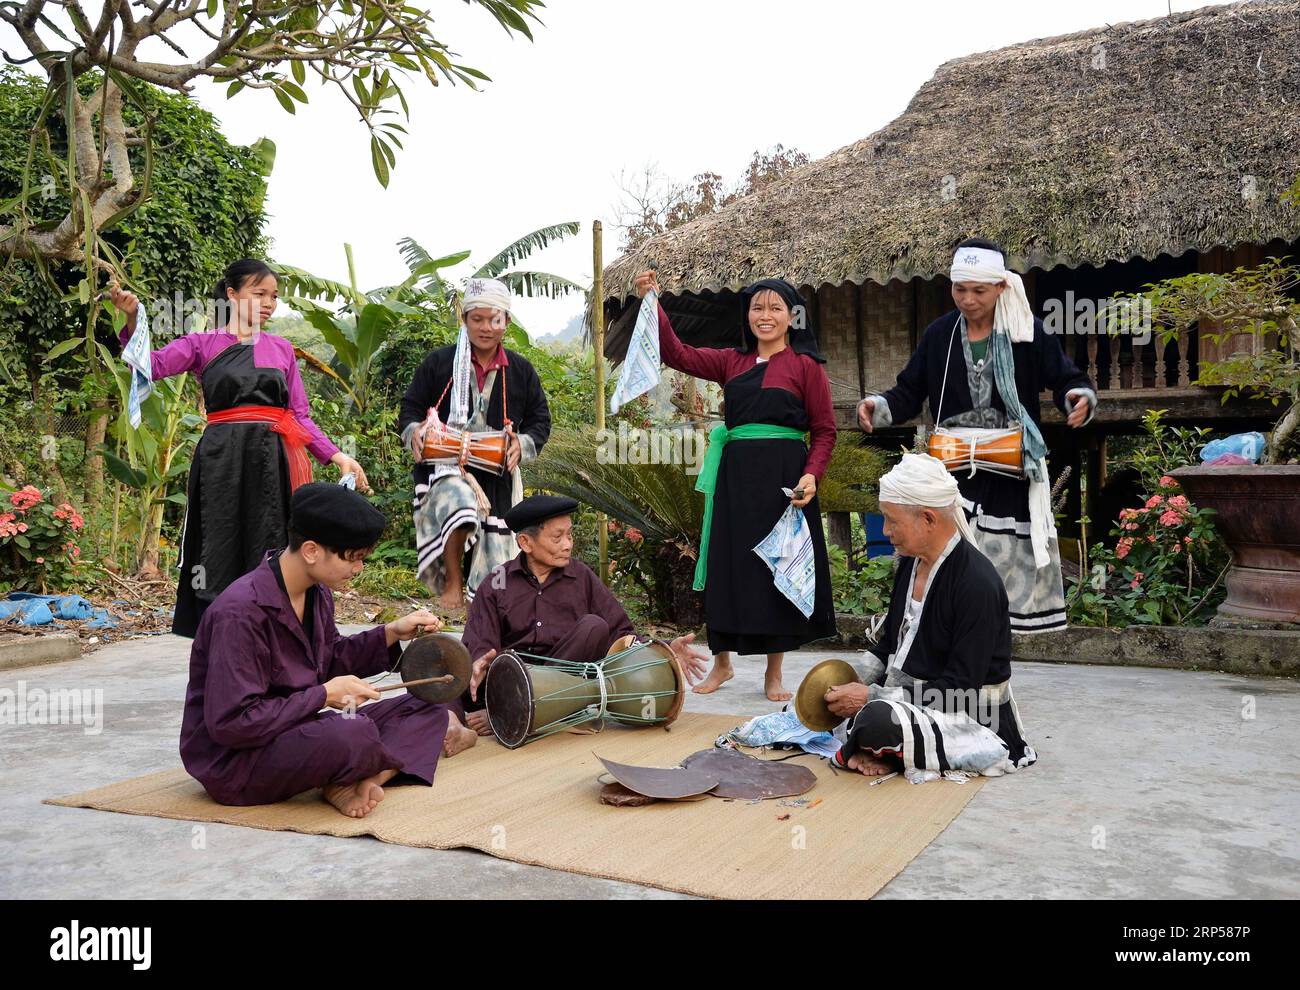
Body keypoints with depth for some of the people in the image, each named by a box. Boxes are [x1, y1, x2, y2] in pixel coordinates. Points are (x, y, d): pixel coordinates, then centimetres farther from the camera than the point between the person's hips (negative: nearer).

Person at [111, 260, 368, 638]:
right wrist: (132, 319, -23)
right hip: (221, 461, -2)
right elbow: (150, 365, -7)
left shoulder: (282, 349, 15)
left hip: (272, 462, 2)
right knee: (218, 557, -1)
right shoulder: (203, 344, 8)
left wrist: (337, 456, 3)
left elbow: (300, 417, 14)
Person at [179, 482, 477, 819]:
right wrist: (324, 695, -21)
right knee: (352, 732, -38)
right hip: (234, 760, -9)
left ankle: (356, 782, -19)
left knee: (429, 706, 3)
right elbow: (230, 723, -27)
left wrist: (392, 633, 4)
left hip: (299, 732, 10)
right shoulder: (240, 612, -25)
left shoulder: (317, 593, 3)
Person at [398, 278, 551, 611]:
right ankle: (452, 583, -13)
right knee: (460, 508, -35)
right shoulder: (439, 362, 2)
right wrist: (415, 432, -13)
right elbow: (410, 407, 10)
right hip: (444, 466, -3)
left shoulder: (521, 371, 7)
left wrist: (523, 445, -8)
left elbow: (541, 420, 13)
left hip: (498, 473, 3)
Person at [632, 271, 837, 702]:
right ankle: (722, 662, 24)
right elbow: (677, 354, 3)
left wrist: (812, 474, -16)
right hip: (734, 475, 4)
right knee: (727, 566, 8)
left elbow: (825, 430, -1)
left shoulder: (806, 365, 1)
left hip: (782, 477, -3)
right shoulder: (732, 361, 12)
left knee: (778, 568, 3)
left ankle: (774, 672, 17)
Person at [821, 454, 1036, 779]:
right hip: (910, 699, 9)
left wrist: (871, 697, -22)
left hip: (973, 720, -9)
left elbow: (959, 689, -22)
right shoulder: (910, 563, 6)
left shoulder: (978, 584, -21)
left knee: (876, 720, -33)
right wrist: (851, 681, 0)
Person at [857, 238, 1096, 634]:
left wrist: (1079, 396, -23)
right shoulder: (939, 335, 4)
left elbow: (1067, 380, 0)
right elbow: (910, 393, 7)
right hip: (954, 469, 1)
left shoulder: (1028, 333, -3)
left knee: (1008, 564, 6)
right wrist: (878, 406, -12)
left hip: (1011, 472, -1)